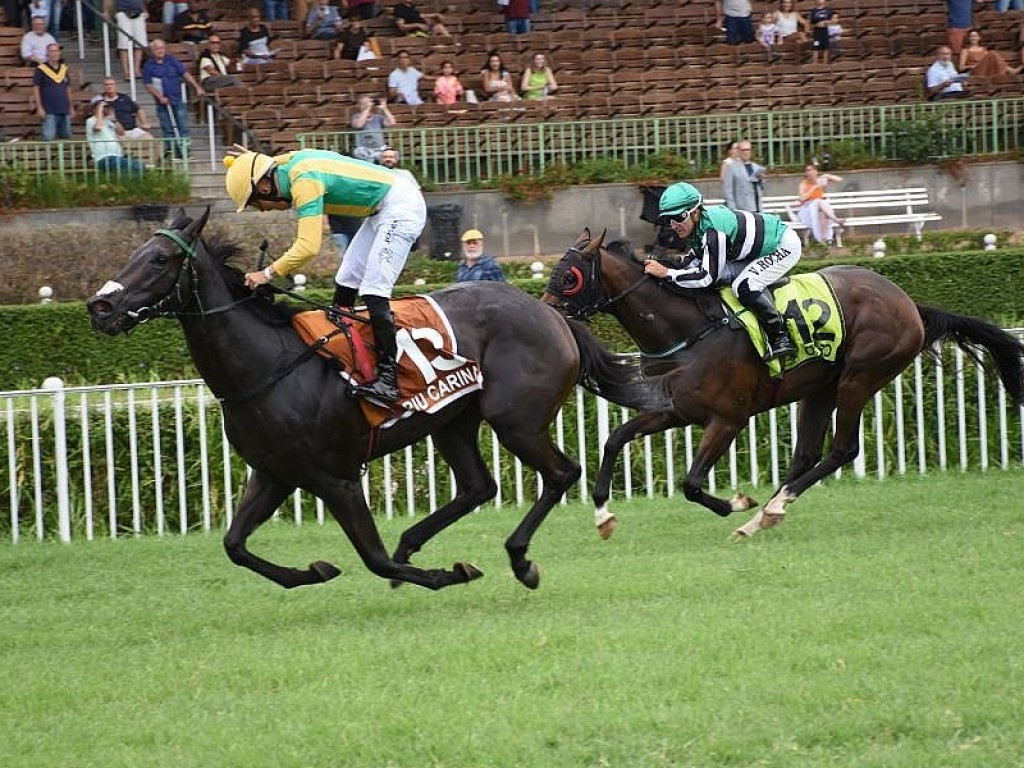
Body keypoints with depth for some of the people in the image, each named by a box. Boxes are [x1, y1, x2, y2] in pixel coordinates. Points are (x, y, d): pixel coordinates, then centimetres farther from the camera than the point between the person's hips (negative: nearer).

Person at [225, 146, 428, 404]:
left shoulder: (305, 182, -24)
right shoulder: (292, 161, 4)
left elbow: (308, 246, -33)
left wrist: (268, 273, -30)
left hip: (402, 207, -11)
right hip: (384, 211, 11)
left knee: (373, 291, -18)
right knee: (346, 280, 14)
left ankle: (388, 380, -23)